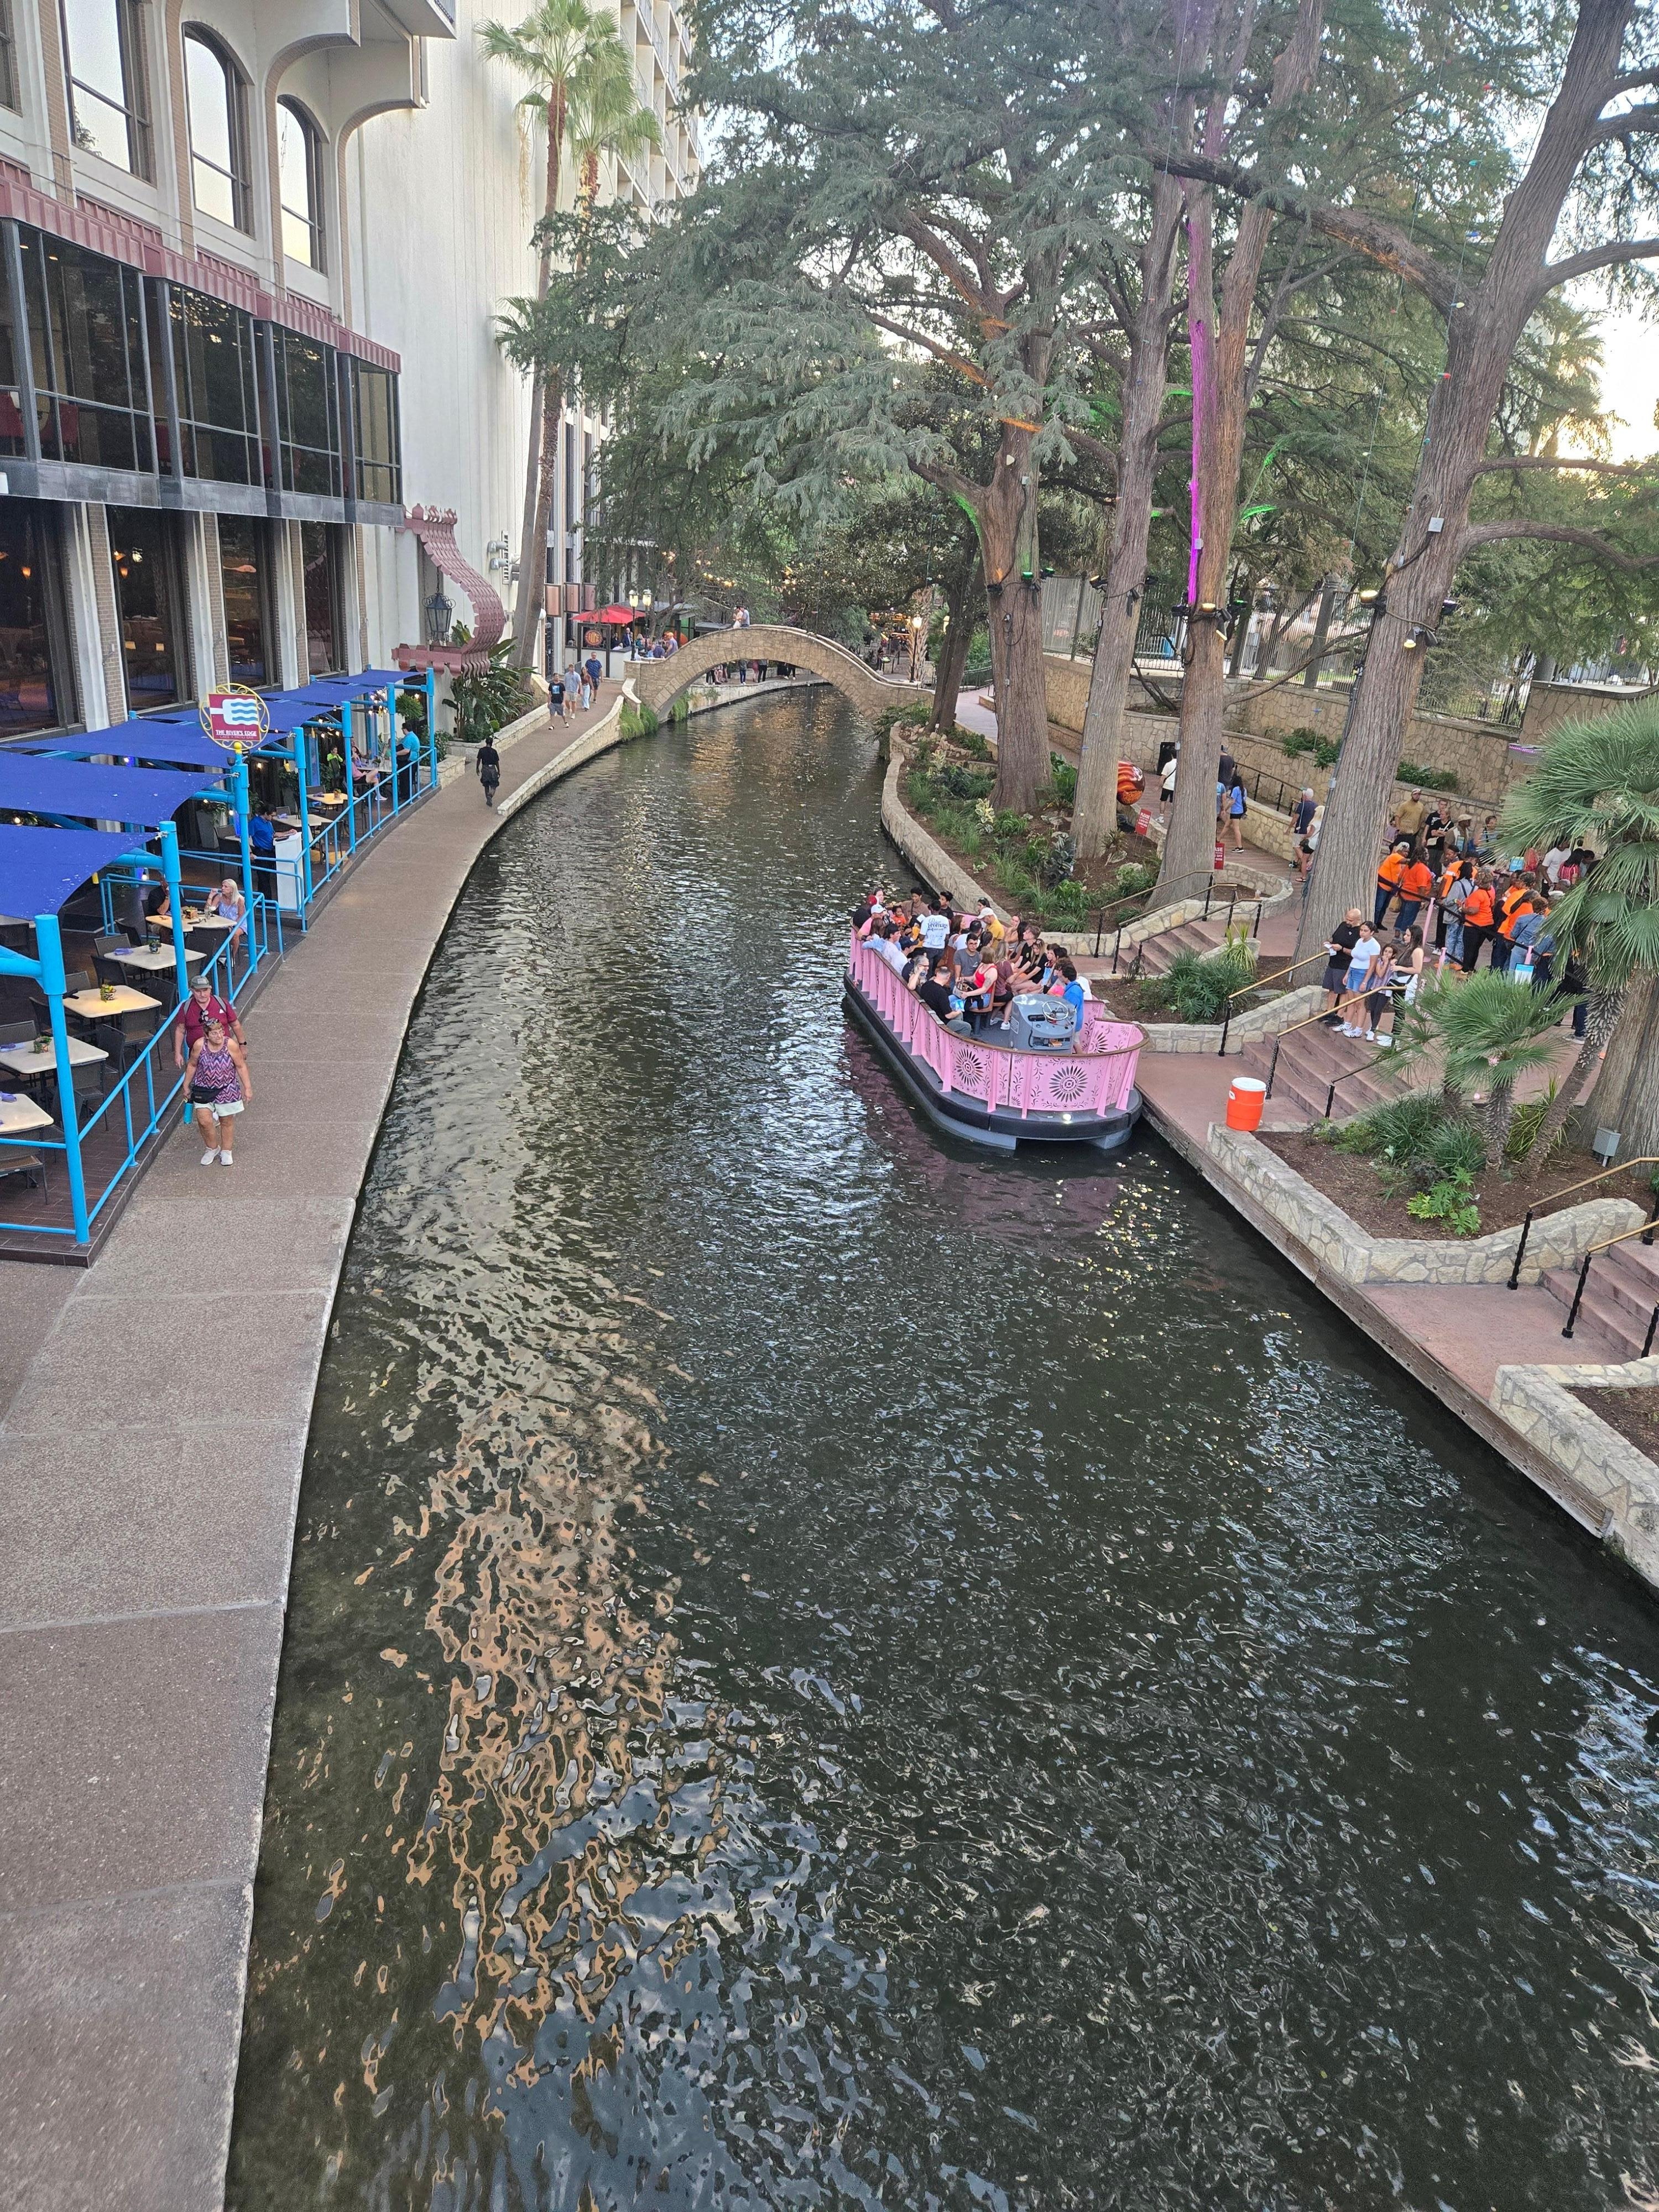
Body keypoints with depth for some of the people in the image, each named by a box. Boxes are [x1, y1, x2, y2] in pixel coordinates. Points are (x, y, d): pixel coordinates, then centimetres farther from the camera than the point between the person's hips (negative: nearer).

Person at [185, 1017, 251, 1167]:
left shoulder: (231, 1045, -16)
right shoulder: (199, 1045, -14)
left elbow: (241, 1067, -6)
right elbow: (192, 1066, 2)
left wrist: (248, 1088, -4)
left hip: (227, 1090, 0)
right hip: (204, 1089, 0)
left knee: (226, 1122, 11)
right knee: (204, 1121, -8)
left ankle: (226, 1152, 31)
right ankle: (213, 1149, 18)